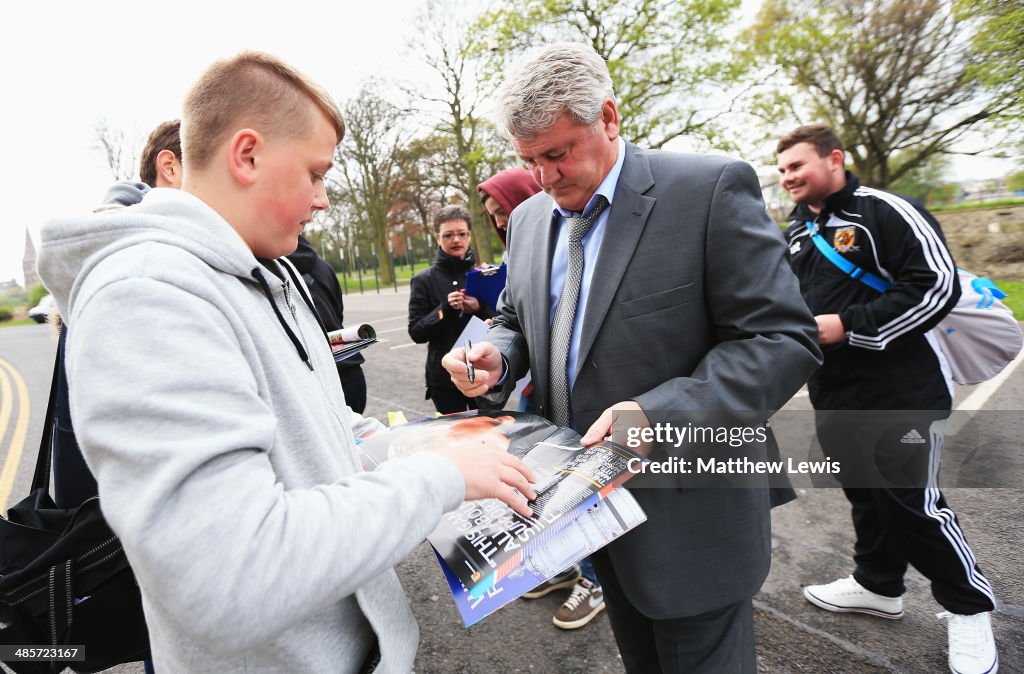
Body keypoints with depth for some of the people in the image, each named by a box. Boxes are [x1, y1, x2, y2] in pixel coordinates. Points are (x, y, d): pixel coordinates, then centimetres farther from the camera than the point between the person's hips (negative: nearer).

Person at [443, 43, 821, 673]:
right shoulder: (529, 218, 5)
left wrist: (656, 413, -29)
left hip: (688, 511, -5)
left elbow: (783, 339, -17)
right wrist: (496, 360, -8)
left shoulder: (711, 188, -15)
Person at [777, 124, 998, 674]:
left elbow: (938, 287, -18)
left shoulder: (883, 212, -12)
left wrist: (845, 326, -21)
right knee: (865, 494, 18)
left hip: (900, 395, -7)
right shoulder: (795, 233, 11)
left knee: (912, 503, 0)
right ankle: (878, 586, 36)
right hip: (832, 397, 7)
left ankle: (968, 608, 23)